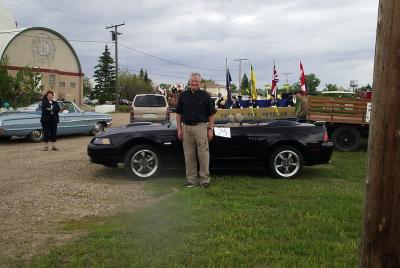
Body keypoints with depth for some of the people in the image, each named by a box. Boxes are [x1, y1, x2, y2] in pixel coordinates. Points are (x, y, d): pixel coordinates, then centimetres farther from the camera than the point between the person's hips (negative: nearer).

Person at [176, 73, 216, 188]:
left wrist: (210, 129, -3)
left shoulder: (205, 96, 2)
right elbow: (178, 113, 10)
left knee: (203, 154, -1)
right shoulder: (183, 95, 8)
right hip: (186, 127, 3)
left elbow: (211, 114, 3)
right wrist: (179, 129, 4)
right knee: (189, 155, 7)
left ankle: (204, 179, 8)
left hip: (201, 127, -2)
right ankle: (191, 179, 17)